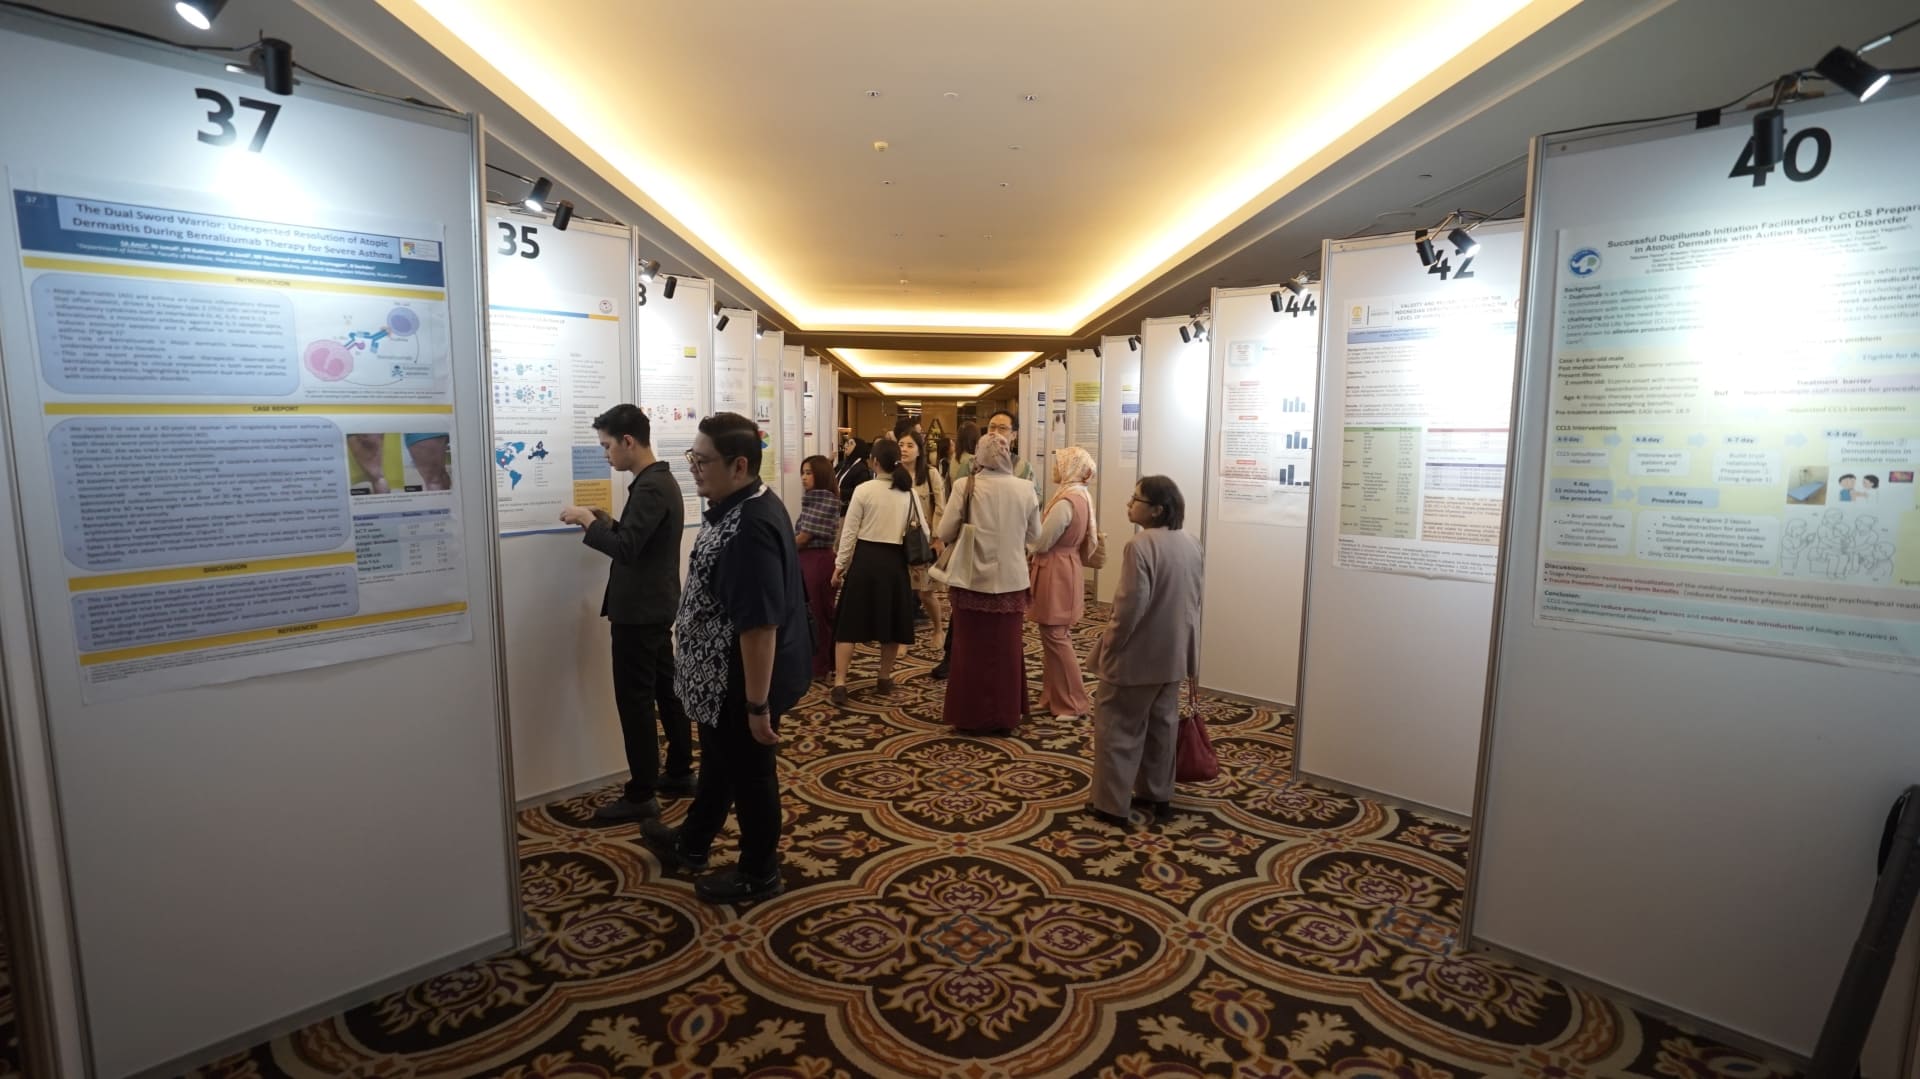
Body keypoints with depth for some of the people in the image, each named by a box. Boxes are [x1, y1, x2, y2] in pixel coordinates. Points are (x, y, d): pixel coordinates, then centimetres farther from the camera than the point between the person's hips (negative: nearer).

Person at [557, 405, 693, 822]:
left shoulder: (650, 487, -20)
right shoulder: (660, 481, 12)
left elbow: (627, 548, -26)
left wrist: (588, 521, -14)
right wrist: (605, 521, 7)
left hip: (639, 611, -10)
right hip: (655, 606, 10)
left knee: (634, 700, -3)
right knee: (666, 690, 15)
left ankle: (641, 796, 5)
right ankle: (680, 774, 26)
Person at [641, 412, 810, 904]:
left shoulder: (750, 528, -31)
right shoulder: (739, 506, 4)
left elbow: (760, 625, -31)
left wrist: (758, 705, -28)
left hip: (745, 682, -10)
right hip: (724, 676, 10)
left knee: (750, 773, 10)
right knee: (718, 761, 27)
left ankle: (759, 873, 31)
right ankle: (691, 844, 48)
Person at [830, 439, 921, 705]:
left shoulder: (864, 490, -8)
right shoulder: (909, 493, 1)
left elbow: (849, 531, -6)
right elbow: (920, 528, 4)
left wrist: (840, 565, 1)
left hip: (865, 558, -3)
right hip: (895, 560, 3)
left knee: (850, 622, 4)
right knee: (889, 621, 14)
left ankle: (839, 683, -1)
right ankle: (885, 679, 24)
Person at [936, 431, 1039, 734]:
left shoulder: (965, 487, -11)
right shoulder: (1025, 489, -6)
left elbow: (945, 533, -7)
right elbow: (1034, 534, 5)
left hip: (971, 580, -1)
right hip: (1010, 580, 2)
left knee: (970, 650, 11)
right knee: (1006, 650, 14)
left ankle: (969, 716, 19)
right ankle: (1005, 716, 23)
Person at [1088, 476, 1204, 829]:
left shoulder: (1140, 545, -22)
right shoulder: (1190, 544, 5)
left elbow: (1131, 606, -24)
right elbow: (1193, 598, 14)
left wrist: (1108, 647, -13)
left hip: (1138, 655, -8)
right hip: (1173, 653, 8)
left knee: (1117, 727, 4)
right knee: (1162, 724, 19)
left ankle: (1112, 805, 9)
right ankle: (1159, 795, 29)